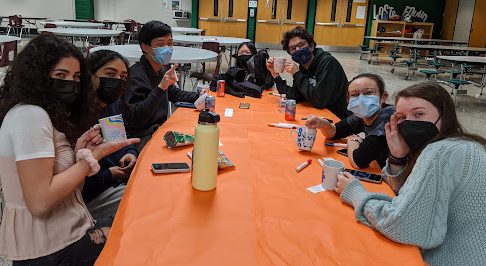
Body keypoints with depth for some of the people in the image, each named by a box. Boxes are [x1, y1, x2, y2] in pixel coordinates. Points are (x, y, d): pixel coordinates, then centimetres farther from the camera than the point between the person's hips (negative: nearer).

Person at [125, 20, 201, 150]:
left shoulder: (163, 68, 5)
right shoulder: (136, 74, -19)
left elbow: (174, 93, 24)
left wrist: (197, 96, 7)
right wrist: (160, 88, -33)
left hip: (160, 128, 8)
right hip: (142, 139, -8)